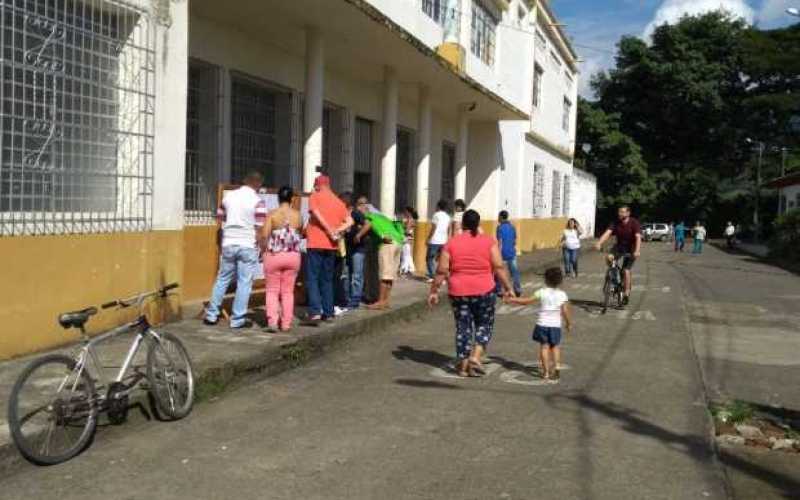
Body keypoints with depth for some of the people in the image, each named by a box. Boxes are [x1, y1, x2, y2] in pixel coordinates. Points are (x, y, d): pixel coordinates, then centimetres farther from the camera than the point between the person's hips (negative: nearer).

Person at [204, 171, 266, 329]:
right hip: (248, 246, -4)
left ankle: (212, 315, 20)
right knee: (244, 283, 3)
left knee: (222, 279, 15)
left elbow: (220, 217, 15)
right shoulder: (257, 201, -9)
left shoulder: (228, 195, 6)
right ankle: (238, 320, 5)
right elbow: (261, 228, -11)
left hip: (228, 244, 5)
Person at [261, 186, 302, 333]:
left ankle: (272, 322, -3)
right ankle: (286, 323, 12)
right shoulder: (298, 215, -2)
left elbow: (264, 235, -15)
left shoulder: (272, 214, -9)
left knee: (272, 290, 8)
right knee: (288, 291, 11)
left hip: (274, 255, -2)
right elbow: (300, 234, 8)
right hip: (293, 256, 2)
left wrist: (264, 250, 0)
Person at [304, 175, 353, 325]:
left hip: (316, 244, -5)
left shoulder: (315, 197, 0)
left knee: (312, 279, -4)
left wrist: (330, 230, -14)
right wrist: (338, 231, -5)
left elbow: (316, 213, -18)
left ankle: (315, 312, -16)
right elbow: (349, 221, 6)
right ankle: (328, 312, 14)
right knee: (327, 280, 14)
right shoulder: (339, 202, 15)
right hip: (332, 246, 5)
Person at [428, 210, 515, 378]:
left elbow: (442, 271, -3)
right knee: (484, 325, 15)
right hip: (483, 291, -1)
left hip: (458, 292, 1)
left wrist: (434, 291, 6)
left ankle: (463, 365, 15)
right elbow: (499, 267, -9)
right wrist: (508, 288, -2)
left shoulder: (452, 243, -1)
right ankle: (475, 357, -2)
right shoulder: (488, 241, -4)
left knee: (463, 327, 12)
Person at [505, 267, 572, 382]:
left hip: (542, 324, -1)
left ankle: (546, 372, 8)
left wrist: (512, 300, 4)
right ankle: (556, 366, 2)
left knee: (544, 346, 8)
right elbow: (566, 311, -5)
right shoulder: (562, 295, -4)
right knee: (555, 346, 16)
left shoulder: (542, 292, -6)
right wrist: (569, 324, 10)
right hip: (555, 325, 1)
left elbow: (526, 301, -6)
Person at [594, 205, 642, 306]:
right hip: (619, 246, 4)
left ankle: (627, 294, 1)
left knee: (626, 271, -12)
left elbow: (638, 237, -29)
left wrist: (637, 251, -44)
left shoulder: (634, 223, -18)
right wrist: (599, 243, -37)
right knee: (609, 257, -26)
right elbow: (607, 233, -20)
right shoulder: (616, 223, -7)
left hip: (630, 249, -4)